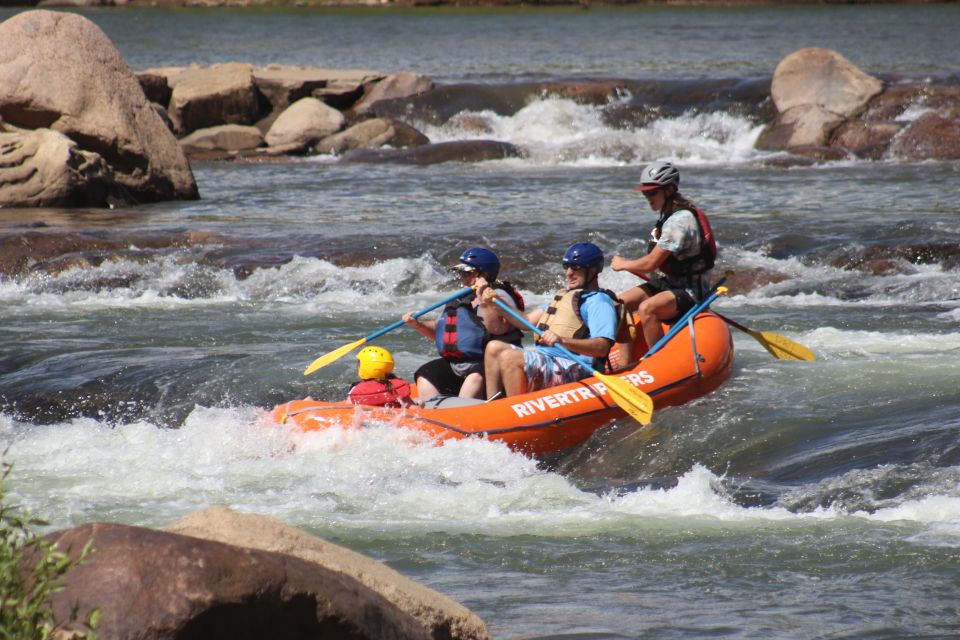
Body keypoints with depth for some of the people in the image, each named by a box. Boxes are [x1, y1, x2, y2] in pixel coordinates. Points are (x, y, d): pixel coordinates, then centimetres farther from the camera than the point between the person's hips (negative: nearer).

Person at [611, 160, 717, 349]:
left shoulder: (680, 221, -22)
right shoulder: (668, 215, 9)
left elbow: (650, 264, -22)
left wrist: (623, 264, -5)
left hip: (690, 292, -11)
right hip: (670, 283, 11)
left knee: (647, 309, -34)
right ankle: (626, 360, 1)